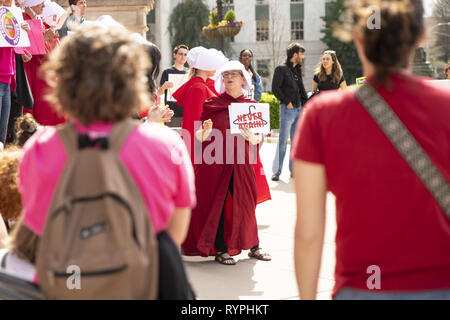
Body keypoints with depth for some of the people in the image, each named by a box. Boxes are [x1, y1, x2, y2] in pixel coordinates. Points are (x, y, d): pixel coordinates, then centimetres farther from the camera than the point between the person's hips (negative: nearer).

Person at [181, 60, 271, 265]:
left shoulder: (251, 106, 7)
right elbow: (199, 137, 1)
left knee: (245, 203, 7)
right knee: (217, 204, -1)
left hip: (241, 162, 2)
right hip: (215, 161, -2)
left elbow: (259, 138, 8)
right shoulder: (212, 104, 3)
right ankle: (220, 250, 8)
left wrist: (251, 137, -14)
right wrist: (205, 130, -21)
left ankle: (253, 246, 21)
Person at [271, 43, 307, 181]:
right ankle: (276, 171, -3)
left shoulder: (297, 70, 17)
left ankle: (294, 170, 15)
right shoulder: (281, 69, -6)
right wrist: (287, 102, -14)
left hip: (299, 109, 7)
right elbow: (275, 88, -12)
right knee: (283, 141, -8)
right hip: (287, 109, -7)